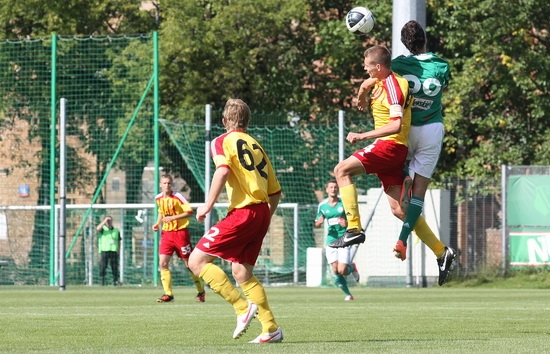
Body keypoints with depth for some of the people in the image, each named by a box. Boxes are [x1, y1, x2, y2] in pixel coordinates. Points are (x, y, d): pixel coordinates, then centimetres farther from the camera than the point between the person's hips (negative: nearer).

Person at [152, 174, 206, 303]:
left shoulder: (177, 197, -12)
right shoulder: (158, 198, 5)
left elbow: (189, 212, -15)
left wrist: (173, 218, -23)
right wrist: (158, 223, 7)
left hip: (180, 232, -5)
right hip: (166, 234, 5)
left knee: (189, 263, 3)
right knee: (163, 263, -10)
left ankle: (200, 291, 19)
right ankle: (168, 294, -4)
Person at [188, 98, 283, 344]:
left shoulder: (223, 141, 2)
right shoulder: (255, 145, 21)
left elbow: (223, 170, -21)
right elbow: (275, 191, 21)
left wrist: (208, 205, -17)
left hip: (243, 212, -8)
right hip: (262, 212, 8)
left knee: (197, 261, -5)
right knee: (241, 272, 17)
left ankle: (243, 307, -15)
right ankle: (271, 328, 11)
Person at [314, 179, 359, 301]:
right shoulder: (322, 205, 5)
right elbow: (317, 224, 13)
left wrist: (347, 223, -19)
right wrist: (319, 222, -12)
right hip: (331, 240, 3)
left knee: (342, 271, -11)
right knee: (335, 271, -2)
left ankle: (352, 267, 25)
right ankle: (348, 294, 16)